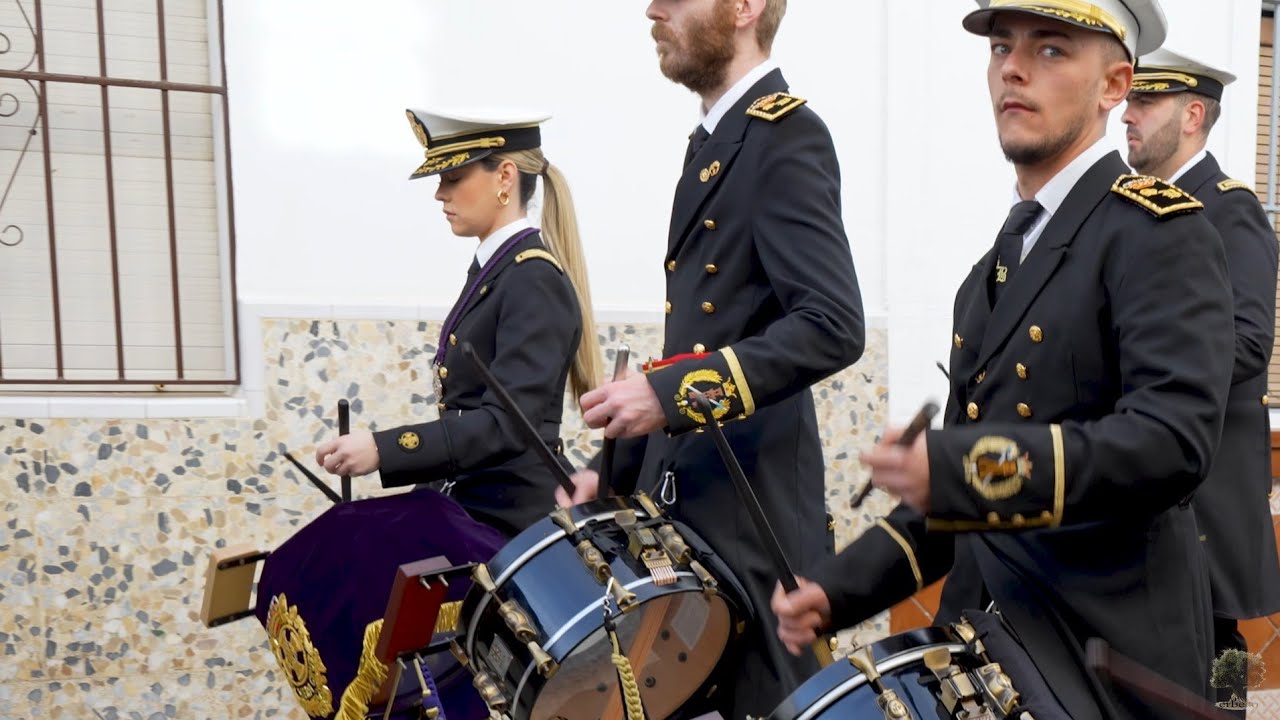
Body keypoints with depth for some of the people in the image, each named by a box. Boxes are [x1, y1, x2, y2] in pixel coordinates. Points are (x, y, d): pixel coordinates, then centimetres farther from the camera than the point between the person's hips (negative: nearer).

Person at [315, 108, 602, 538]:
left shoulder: (536, 280, -16)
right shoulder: (492, 269, 11)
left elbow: (506, 425, -25)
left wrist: (382, 450, -32)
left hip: (516, 516, -8)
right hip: (474, 505, 8)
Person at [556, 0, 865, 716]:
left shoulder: (787, 137, -11)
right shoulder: (713, 143, 15)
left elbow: (834, 326, -23)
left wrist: (669, 393, -26)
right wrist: (619, 471, 13)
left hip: (752, 518, -9)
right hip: (682, 508, 9)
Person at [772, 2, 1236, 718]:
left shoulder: (1161, 230, -11)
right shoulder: (1002, 263, 12)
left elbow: (1174, 438, -25)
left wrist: (959, 469, -33)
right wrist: (844, 586, 5)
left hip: (1110, 661, -7)